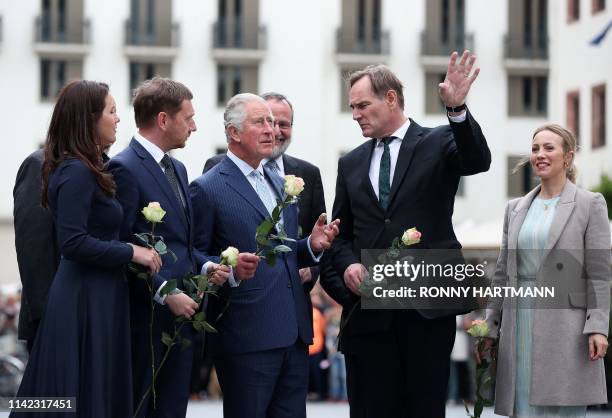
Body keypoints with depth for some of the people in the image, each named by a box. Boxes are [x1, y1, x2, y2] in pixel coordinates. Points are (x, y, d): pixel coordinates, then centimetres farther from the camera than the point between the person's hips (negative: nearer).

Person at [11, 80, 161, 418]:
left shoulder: (83, 170, 13)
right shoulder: (77, 172, -15)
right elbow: (73, 243, -22)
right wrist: (131, 253, -16)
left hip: (96, 298, 9)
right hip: (87, 301, -9)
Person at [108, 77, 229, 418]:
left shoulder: (177, 169, 18)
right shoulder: (125, 168, -11)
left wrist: (204, 268, 5)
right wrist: (165, 293, -17)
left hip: (182, 311, 8)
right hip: (148, 315, -8)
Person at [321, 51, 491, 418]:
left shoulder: (438, 144, 2)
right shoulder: (351, 164, 15)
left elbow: (478, 160, -19)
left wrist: (458, 110, -35)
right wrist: (348, 264, -2)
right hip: (368, 308, 4)